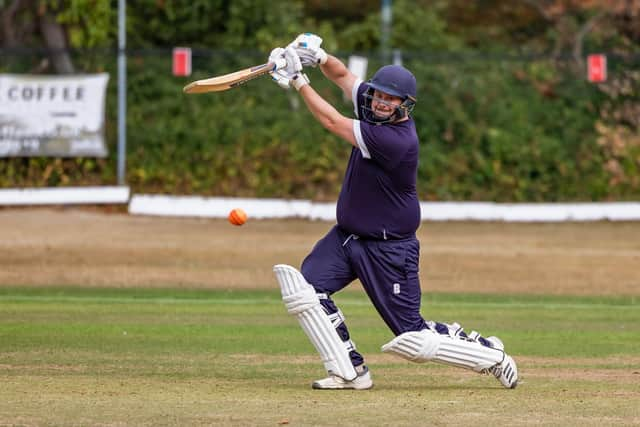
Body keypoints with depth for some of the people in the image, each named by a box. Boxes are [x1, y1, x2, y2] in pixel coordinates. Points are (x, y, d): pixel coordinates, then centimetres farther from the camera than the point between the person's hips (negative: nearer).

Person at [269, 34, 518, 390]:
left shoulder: (397, 140, -28)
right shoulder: (377, 113, -3)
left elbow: (334, 123, -26)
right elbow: (343, 75, 8)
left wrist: (299, 81, -19)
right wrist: (319, 57, -14)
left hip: (389, 249, -8)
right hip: (346, 236, 8)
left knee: (413, 339, -5)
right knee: (304, 286, -12)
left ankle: (490, 354, 18)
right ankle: (350, 372, -5)